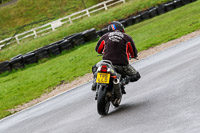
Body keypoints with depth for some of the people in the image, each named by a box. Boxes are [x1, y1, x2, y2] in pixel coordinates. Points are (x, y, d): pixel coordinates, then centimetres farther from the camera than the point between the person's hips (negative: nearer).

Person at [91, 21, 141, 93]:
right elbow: (134, 53, 14)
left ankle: (95, 82, 2)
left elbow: (98, 49, 24)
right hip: (122, 65, -2)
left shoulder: (105, 36, 9)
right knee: (136, 76, 20)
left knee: (95, 68, 33)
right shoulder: (127, 38, 5)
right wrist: (133, 56, 39)